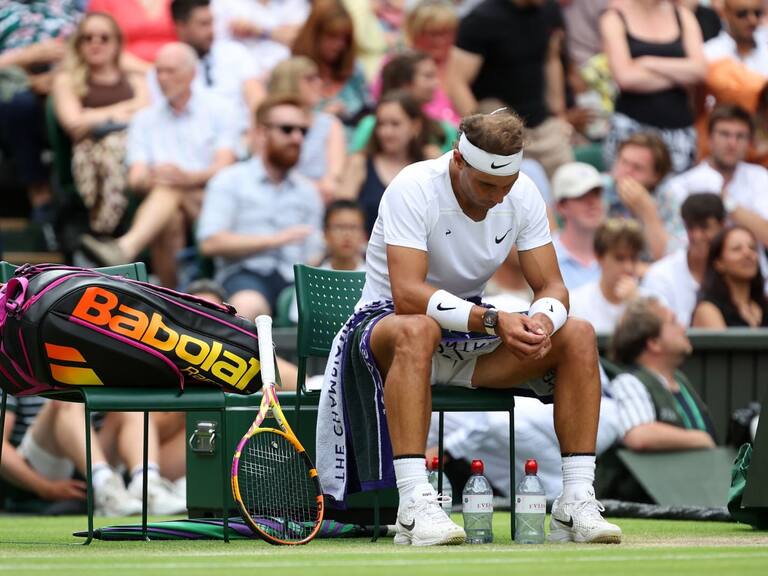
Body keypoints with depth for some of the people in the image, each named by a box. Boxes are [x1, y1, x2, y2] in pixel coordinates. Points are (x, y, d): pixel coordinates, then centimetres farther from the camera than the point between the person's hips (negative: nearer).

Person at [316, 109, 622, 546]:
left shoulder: (523, 194, -5)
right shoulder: (414, 189, -22)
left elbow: (552, 287, -5)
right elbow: (407, 293, -32)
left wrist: (543, 319, -30)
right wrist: (493, 321, -41)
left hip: (471, 327, 6)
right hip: (386, 321, -5)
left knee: (578, 335, -17)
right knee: (417, 330, -42)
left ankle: (577, 501, -20)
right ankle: (415, 503, -46)